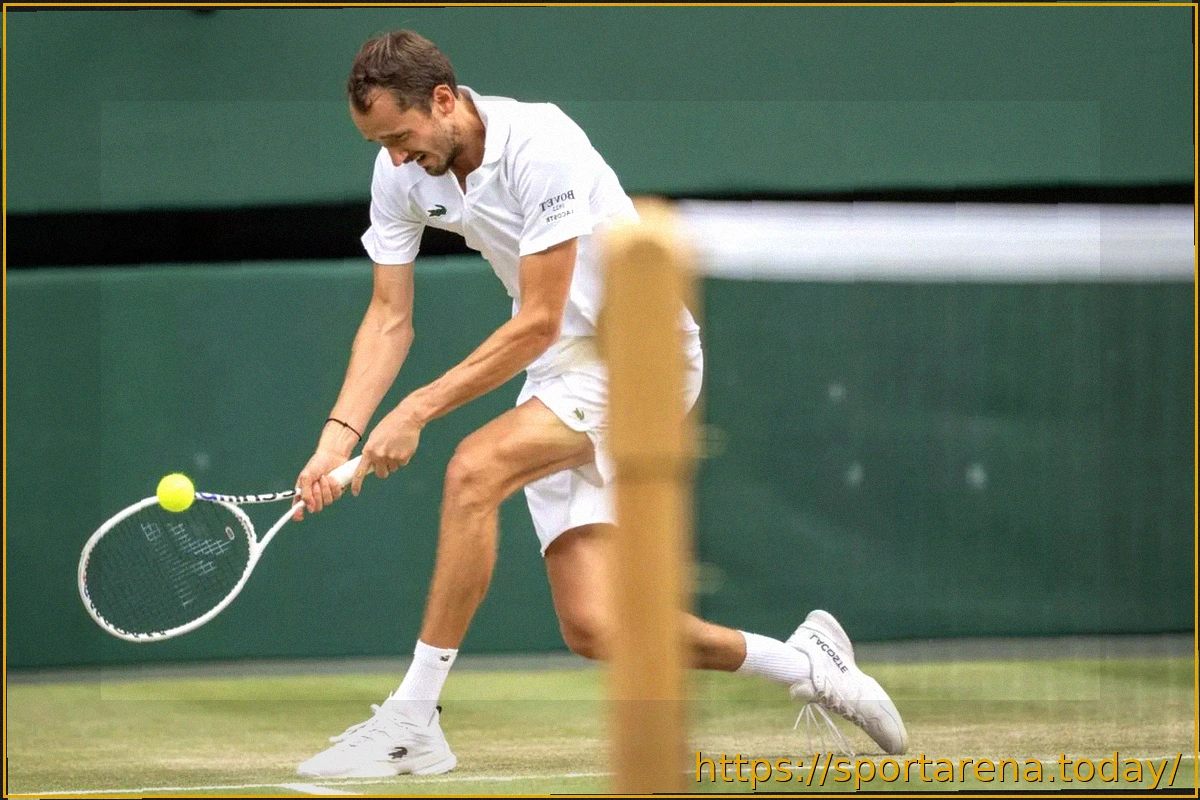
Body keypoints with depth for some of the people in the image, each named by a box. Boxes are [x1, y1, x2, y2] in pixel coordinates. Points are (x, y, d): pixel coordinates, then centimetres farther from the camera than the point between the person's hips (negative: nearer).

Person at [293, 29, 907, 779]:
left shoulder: (540, 148, -24)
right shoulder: (401, 172, -2)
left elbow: (538, 323, -24)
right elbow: (390, 319, 3)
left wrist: (417, 410, -24)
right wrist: (340, 434, -12)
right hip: (562, 369, 8)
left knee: (475, 469, -30)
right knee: (593, 629, -5)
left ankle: (414, 719, -23)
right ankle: (804, 661, 15)